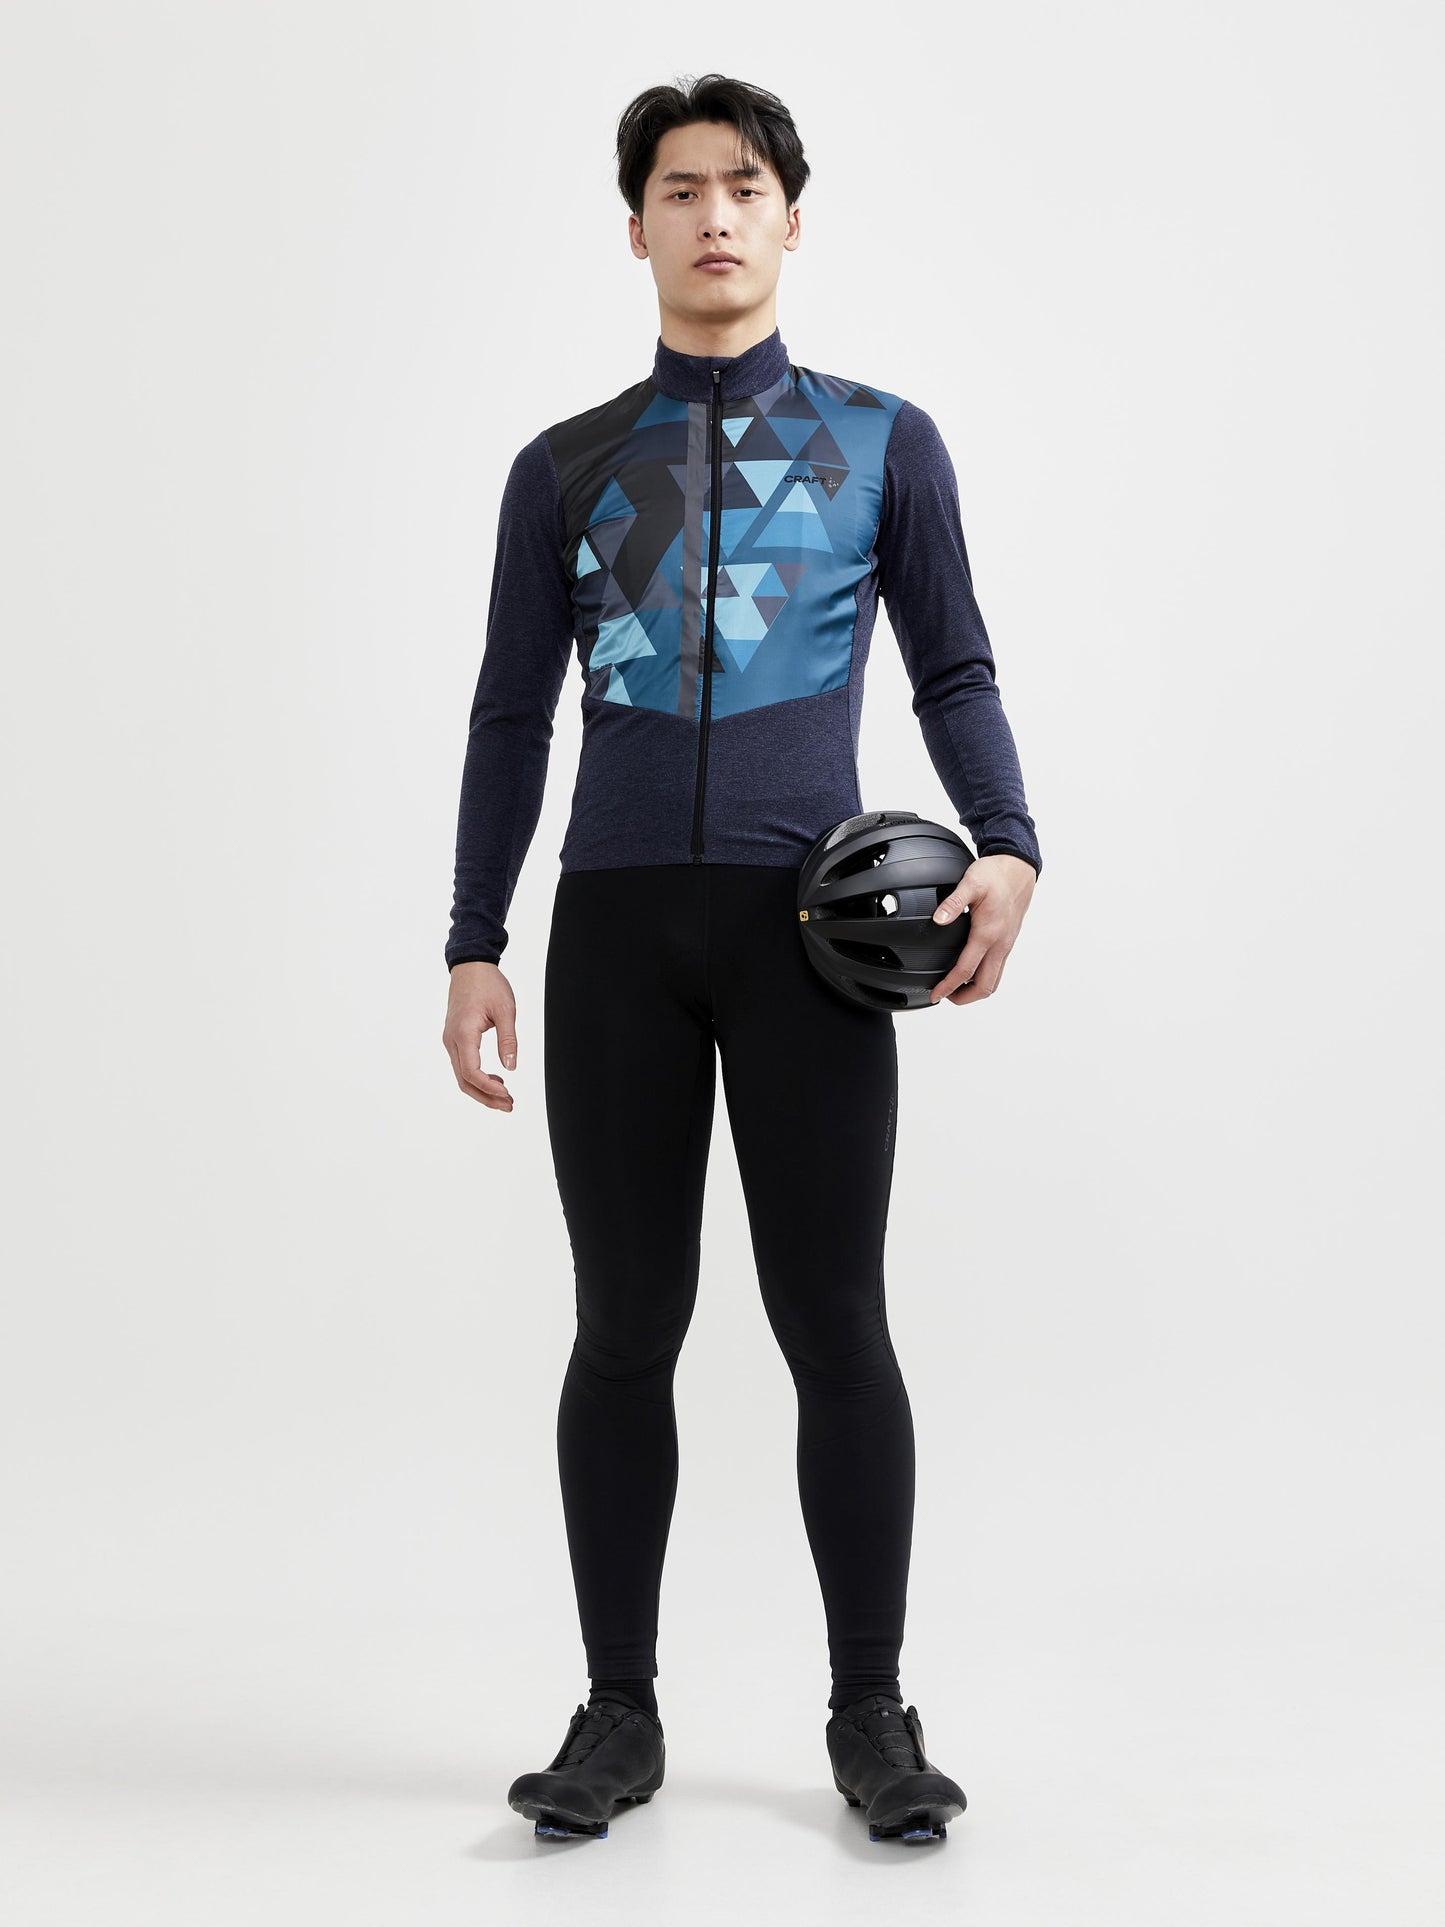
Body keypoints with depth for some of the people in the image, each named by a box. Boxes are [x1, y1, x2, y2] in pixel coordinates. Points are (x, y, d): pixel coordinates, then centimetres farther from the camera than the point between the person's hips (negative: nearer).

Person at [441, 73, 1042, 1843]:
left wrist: (1007, 848, -10)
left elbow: (954, 675, 9)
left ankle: (871, 1716, 13)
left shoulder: (883, 441, 10)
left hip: (809, 926, -1)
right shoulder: (566, 469, 13)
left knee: (833, 1326, 0)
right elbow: (512, 718, 13)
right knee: (626, 1330, 4)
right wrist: (476, 947, 6)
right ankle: (620, 1714, 16)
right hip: (616, 925, 2)